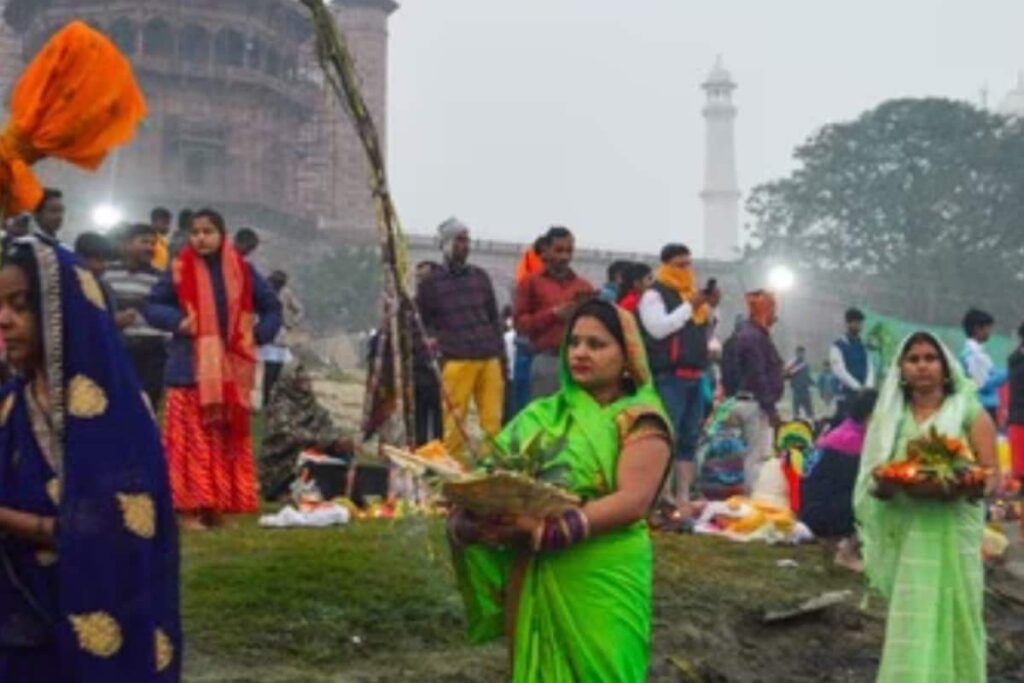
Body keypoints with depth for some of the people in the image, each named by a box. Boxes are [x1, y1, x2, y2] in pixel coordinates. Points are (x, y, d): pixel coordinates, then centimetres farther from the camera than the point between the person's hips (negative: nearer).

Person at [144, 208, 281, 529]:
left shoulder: (241, 270, 6)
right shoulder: (179, 270, 0)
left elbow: (272, 307, 15)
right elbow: (150, 306, 4)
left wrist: (258, 335, 1)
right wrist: (176, 321, -13)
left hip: (230, 370, 3)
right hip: (190, 370, -3)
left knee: (227, 443, 6)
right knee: (191, 442, -5)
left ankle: (217, 507, 14)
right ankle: (189, 509, -2)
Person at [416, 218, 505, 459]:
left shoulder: (480, 277, 17)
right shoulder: (431, 284, 7)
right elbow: (420, 322, 10)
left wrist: (501, 353, 14)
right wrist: (438, 344, -3)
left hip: (489, 359, 3)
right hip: (456, 361, -3)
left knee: (493, 421, -3)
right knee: (454, 422, -7)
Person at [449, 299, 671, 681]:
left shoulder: (641, 421, -3)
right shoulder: (544, 414, 11)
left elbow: (633, 501, -15)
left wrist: (545, 529, -23)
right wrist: (467, 519, -18)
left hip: (603, 581, -4)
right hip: (535, 578, 5)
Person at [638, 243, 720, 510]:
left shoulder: (694, 294, 20)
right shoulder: (654, 294, -2)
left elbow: (705, 336, 22)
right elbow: (658, 329, -17)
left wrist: (710, 309, 6)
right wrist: (690, 307, -15)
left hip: (694, 377, 8)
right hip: (668, 377, -8)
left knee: (689, 440, 9)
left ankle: (683, 497, 13)